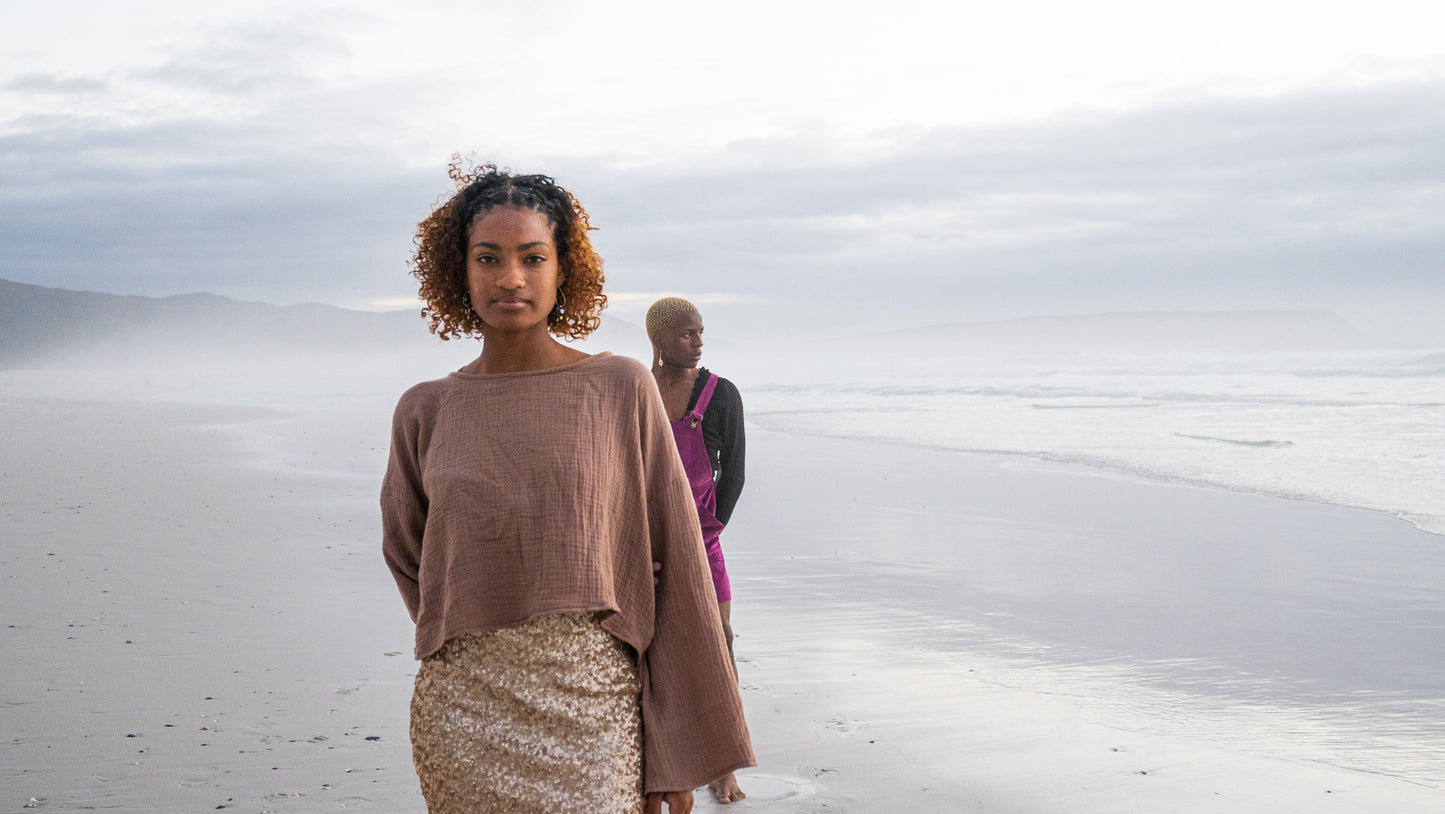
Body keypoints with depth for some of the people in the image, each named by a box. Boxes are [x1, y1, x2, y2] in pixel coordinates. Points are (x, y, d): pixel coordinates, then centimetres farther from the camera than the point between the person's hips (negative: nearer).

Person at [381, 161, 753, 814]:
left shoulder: (621, 388, -1)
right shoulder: (425, 411, 5)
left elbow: (674, 569, -1)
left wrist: (678, 745, -3)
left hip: (593, 713, -2)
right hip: (464, 721, 2)